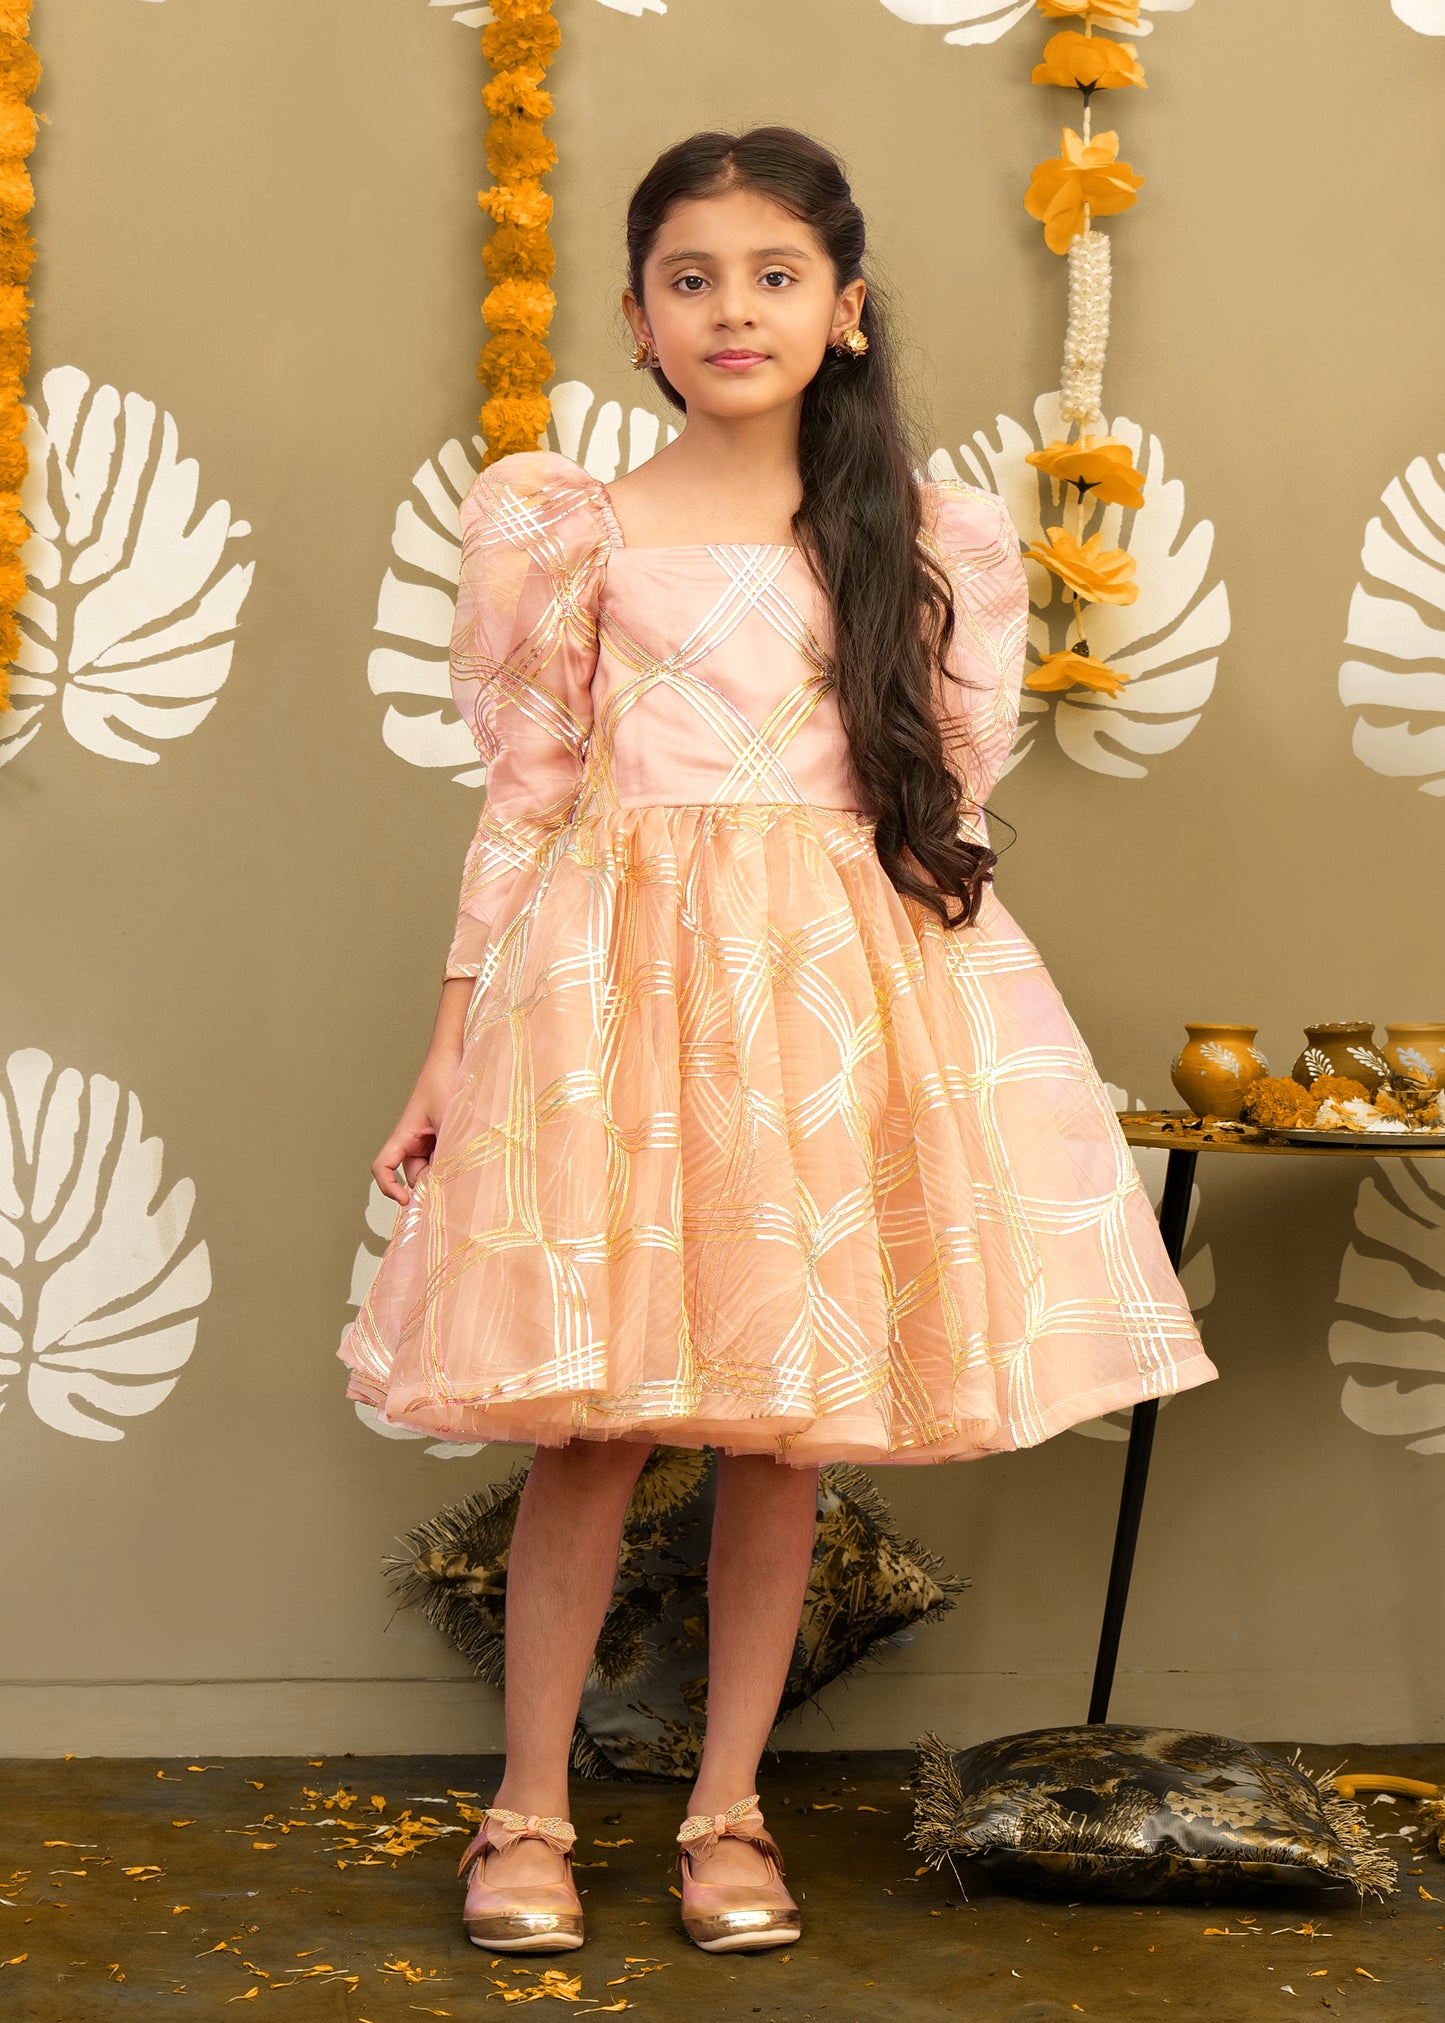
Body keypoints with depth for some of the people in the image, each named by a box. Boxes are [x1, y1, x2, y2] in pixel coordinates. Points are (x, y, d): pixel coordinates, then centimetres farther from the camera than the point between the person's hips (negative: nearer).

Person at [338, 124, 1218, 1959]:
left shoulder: (921, 547, 7)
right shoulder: (579, 535, 4)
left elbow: (938, 805, 11)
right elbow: (524, 803, 6)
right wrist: (450, 1046, 5)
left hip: (837, 992, 2)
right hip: (618, 980, -1)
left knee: (785, 1425, 5)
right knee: (590, 1423, -1)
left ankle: (726, 1808, 19)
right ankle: (530, 1809, 15)